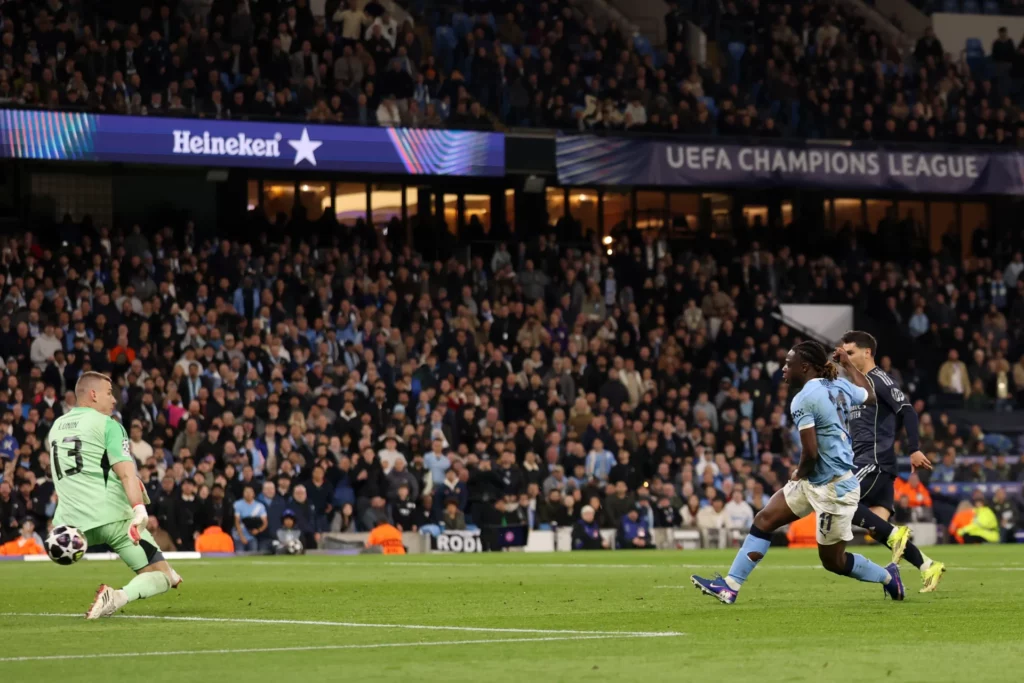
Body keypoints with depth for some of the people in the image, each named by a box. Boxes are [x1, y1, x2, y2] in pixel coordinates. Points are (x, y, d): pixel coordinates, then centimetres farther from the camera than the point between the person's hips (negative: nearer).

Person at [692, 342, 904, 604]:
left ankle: (888, 577, 27)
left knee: (833, 561, 5)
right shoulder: (839, 386, 4)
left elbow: (810, 453, -24)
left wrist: (800, 474, -3)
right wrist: (848, 364, 35)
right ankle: (730, 586, 5)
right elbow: (870, 395, 24)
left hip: (833, 489, -10)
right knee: (764, 519, 5)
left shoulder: (803, 400, -21)